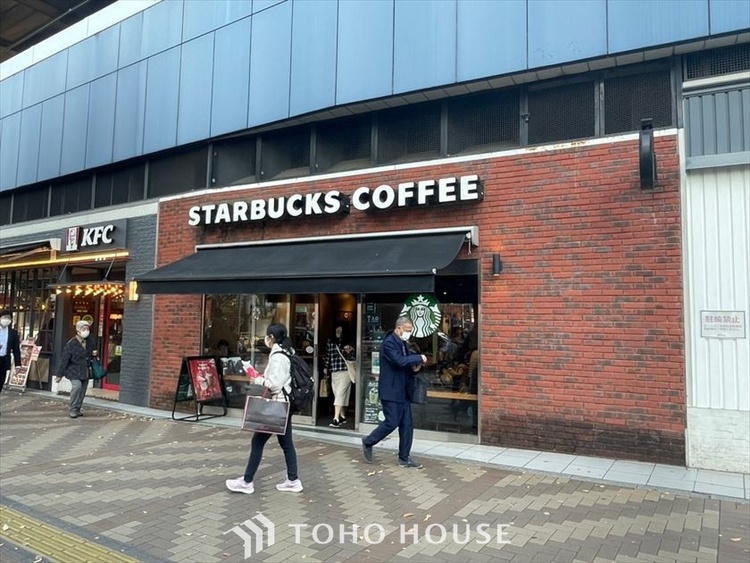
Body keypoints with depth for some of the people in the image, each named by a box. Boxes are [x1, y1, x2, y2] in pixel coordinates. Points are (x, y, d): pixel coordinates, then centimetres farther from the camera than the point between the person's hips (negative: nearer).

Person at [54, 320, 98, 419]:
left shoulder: (90, 342, 5)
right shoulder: (71, 344, -13)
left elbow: (92, 352, 26)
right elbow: (64, 359, -11)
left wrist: (94, 354, 0)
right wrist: (60, 374, -10)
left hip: (85, 371, 6)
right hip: (74, 371, -6)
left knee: (82, 392, 8)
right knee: (77, 385, -25)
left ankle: (77, 410, 25)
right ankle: (72, 409, -11)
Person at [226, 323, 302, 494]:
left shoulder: (277, 356, -18)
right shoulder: (287, 353, 11)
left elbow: (275, 384, -24)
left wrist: (258, 380, -10)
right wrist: (263, 378, 9)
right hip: (284, 404, 10)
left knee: (258, 441, 1)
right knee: (286, 442, 12)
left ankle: (247, 482, 10)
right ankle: (293, 480, 16)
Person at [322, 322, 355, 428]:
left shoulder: (348, 342, -1)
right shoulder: (330, 342, 10)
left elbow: (352, 358, 2)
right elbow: (327, 356, 20)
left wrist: (349, 352, -17)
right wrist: (325, 367, 18)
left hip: (345, 371, -5)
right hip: (334, 372, 5)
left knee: (340, 394, -11)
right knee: (337, 394, 9)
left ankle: (336, 418, -13)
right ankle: (342, 416, 22)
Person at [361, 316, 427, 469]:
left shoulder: (402, 343, 14)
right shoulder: (389, 343, -15)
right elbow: (400, 361, -29)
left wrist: (415, 366, -1)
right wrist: (419, 358, -18)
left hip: (402, 391, 9)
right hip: (390, 391, -9)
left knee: (407, 425, 7)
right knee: (392, 423, -5)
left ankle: (404, 458, 16)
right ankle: (368, 442, 17)